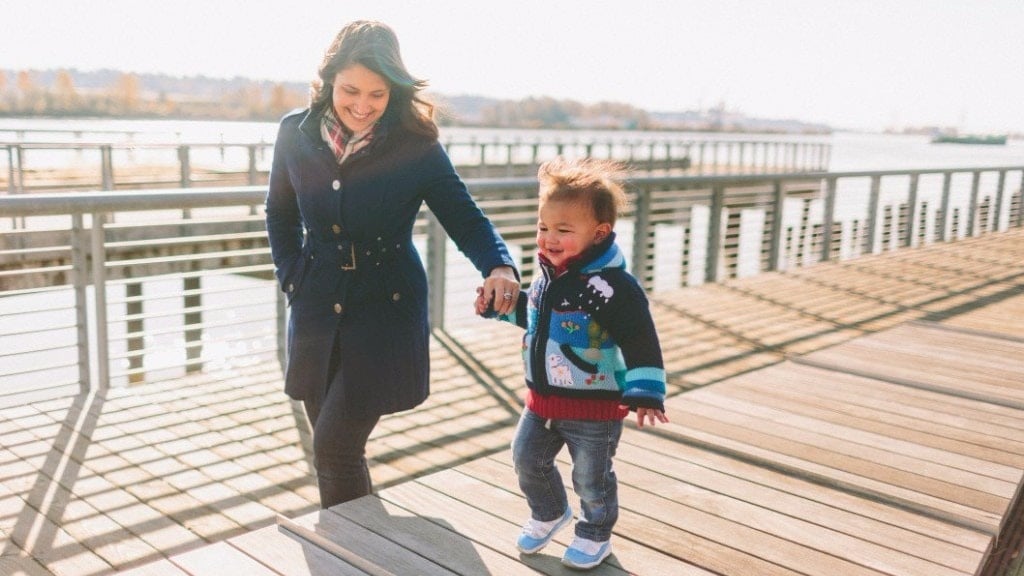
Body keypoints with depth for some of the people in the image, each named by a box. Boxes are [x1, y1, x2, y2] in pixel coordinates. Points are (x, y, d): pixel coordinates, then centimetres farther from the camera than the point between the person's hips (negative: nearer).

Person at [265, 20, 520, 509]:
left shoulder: (416, 145, -12)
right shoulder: (297, 134, -2)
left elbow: (465, 219, -9)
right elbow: (280, 215, 14)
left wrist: (500, 266, -28)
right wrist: (293, 279, 5)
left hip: (385, 310, -4)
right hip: (317, 314, 4)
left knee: (335, 449, -8)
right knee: (335, 451, 14)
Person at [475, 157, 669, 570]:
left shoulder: (613, 286, -25)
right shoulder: (549, 275, 0)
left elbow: (640, 343, -25)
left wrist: (645, 394, -30)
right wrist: (499, 304, 12)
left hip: (595, 407, -7)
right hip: (542, 399, 7)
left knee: (592, 479, 11)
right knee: (527, 459, 19)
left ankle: (595, 536, 37)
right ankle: (549, 514, 46)